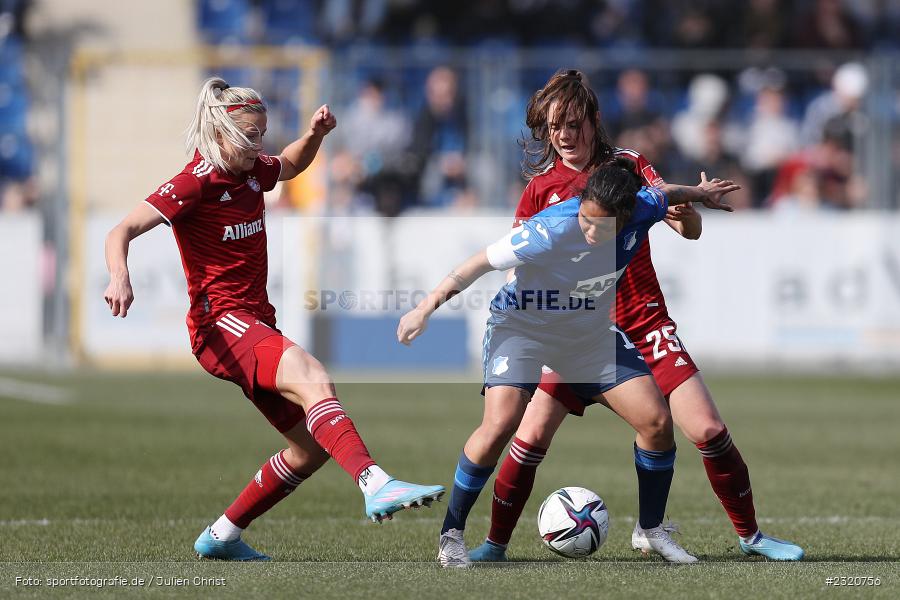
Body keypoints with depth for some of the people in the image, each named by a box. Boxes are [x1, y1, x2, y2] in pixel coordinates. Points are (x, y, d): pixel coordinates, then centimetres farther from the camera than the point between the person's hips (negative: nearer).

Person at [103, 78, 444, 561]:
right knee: (314, 379, -33)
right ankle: (376, 486, -51)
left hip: (257, 325, 9)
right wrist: (119, 277, -37)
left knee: (313, 447, 5)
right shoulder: (195, 183, -11)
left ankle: (221, 537, 17)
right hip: (221, 325, -9)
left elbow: (292, 164, 35)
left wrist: (315, 134, 13)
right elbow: (121, 232, -17)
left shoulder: (253, 172, 11)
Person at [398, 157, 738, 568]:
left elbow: (663, 196, 6)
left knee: (657, 422, -4)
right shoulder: (551, 231, -34)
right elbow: (481, 263, -24)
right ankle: (451, 534, -10)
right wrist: (425, 308, -23)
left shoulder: (641, 210, -20)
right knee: (500, 424, -26)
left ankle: (652, 531, 17)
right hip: (522, 325, -5)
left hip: (590, 331, 5)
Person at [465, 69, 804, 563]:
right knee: (531, 436, -13)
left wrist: (682, 199, -26)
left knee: (708, 430, -9)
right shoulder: (542, 187, 3)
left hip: (646, 325, 0)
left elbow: (691, 230, -5)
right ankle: (495, 544, 2)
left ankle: (749, 535, 7)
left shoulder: (628, 166, 2)